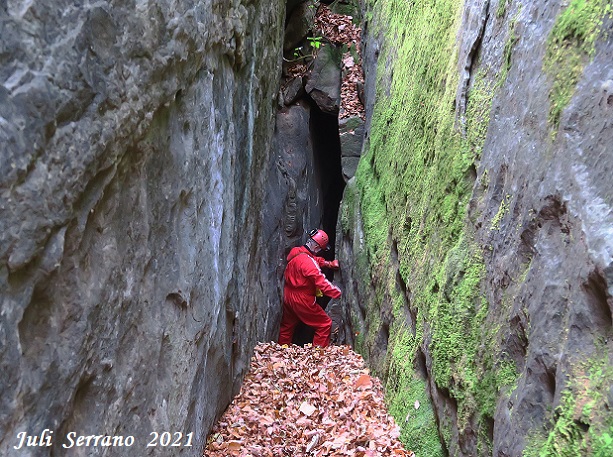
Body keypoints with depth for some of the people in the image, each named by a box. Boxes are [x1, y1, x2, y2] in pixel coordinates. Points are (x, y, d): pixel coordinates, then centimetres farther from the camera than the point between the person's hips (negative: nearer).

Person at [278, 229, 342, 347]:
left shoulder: (296, 252, 1)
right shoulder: (307, 262, -28)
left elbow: (315, 260, 16)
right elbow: (321, 282, -31)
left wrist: (328, 263, 2)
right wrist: (339, 293, -28)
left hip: (288, 297, 9)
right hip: (302, 300, -9)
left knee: (287, 325, 24)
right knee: (325, 324, 3)